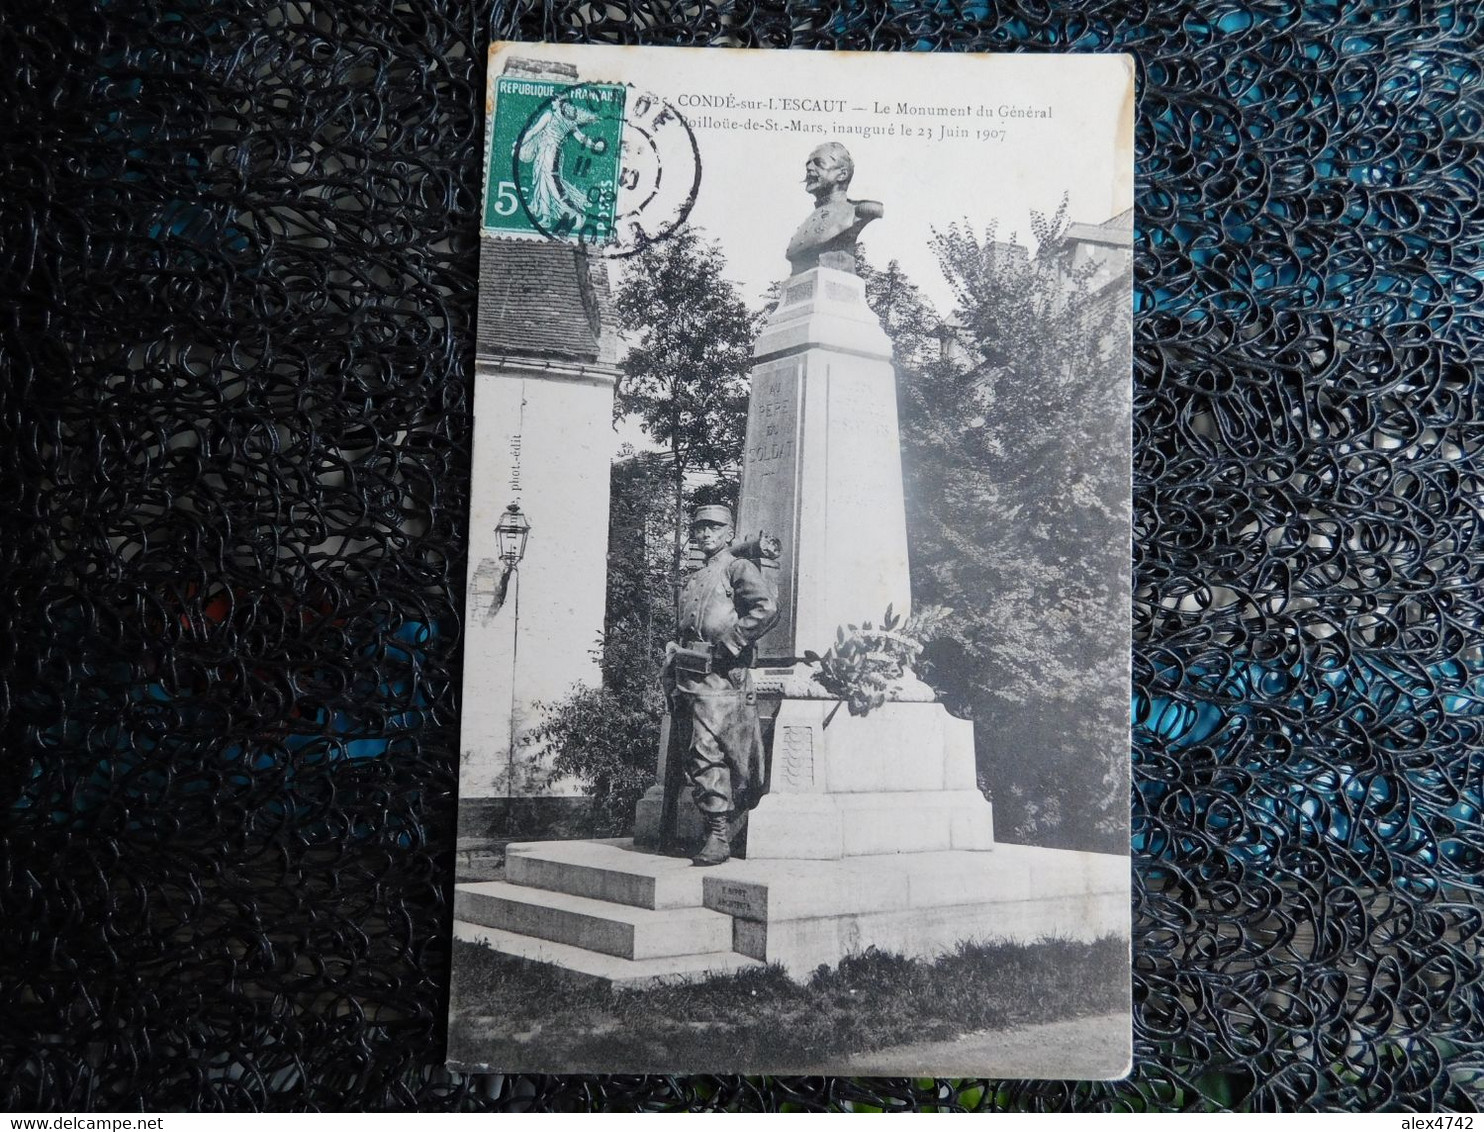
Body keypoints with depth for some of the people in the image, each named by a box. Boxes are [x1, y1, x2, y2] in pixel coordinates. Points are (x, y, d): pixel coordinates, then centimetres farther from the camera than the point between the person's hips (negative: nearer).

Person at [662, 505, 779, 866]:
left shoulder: (738, 568, 1)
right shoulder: (695, 579, 25)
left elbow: (767, 609, -15)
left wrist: (729, 642, -14)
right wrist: (676, 651, 16)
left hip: (719, 676, -8)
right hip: (686, 675, 8)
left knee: (707, 754, -15)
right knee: (690, 754, 7)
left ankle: (719, 837, -14)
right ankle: (714, 831, 17)